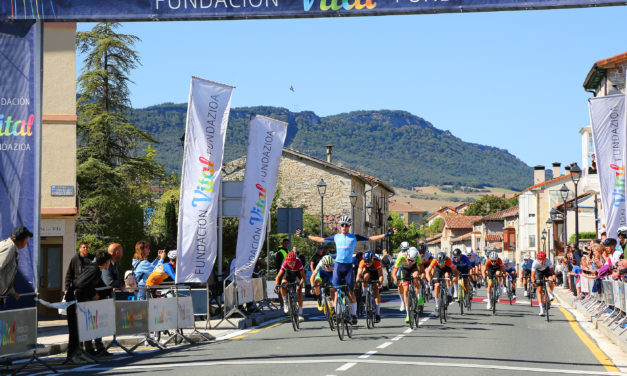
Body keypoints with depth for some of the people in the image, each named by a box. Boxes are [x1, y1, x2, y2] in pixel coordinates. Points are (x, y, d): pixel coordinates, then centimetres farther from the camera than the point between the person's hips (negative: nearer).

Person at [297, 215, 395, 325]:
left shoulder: (354, 237, 4)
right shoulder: (336, 237, 9)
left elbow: (371, 238, 5)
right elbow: (321, 239, 18)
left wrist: (386, 234, -1)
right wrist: (306, 236, 20)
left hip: (348, 266, -1)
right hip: (338, 265, 2)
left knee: (351, 291, -3)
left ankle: (354, 314, 5)